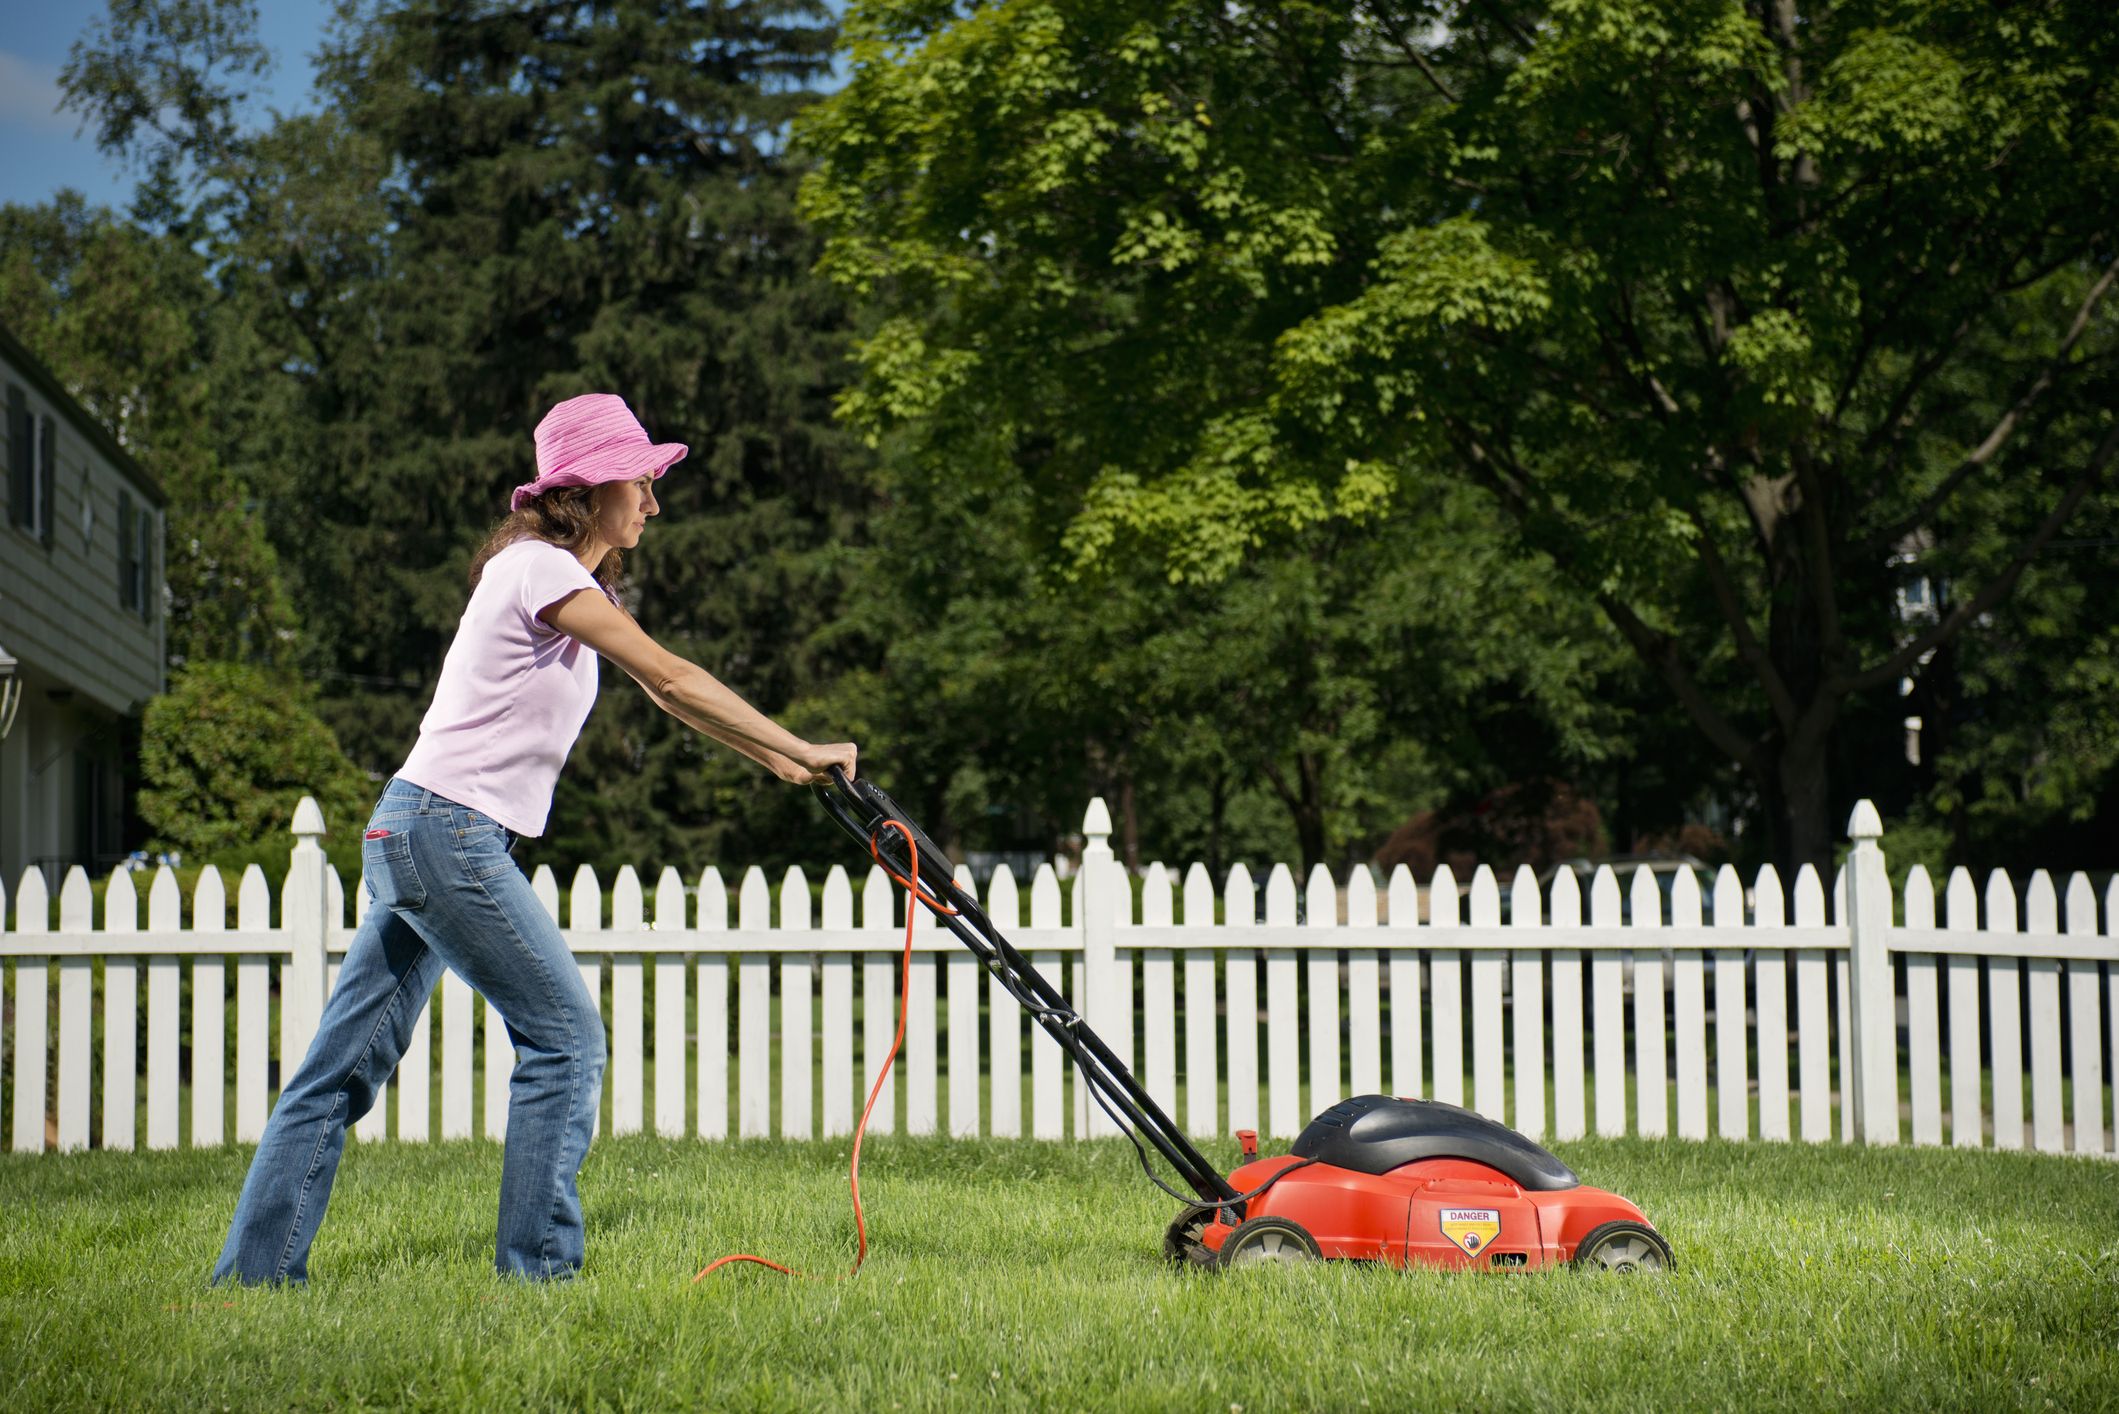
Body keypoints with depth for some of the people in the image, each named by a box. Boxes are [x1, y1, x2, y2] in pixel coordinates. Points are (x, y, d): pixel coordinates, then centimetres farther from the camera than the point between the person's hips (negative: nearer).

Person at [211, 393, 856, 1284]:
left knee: (350, 1062, 8)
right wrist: (801, 749, -10)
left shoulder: (575, 584, 19)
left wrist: (779, 762, 18)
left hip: (414, 838, 10)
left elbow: (664, 697, 23)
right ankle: (536, 1262, 0)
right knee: (564, 1037, -4)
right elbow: (673, 679, -14)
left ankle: (256, 1269, 10)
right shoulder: (539, 569, -11)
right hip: (446, 834, -10)